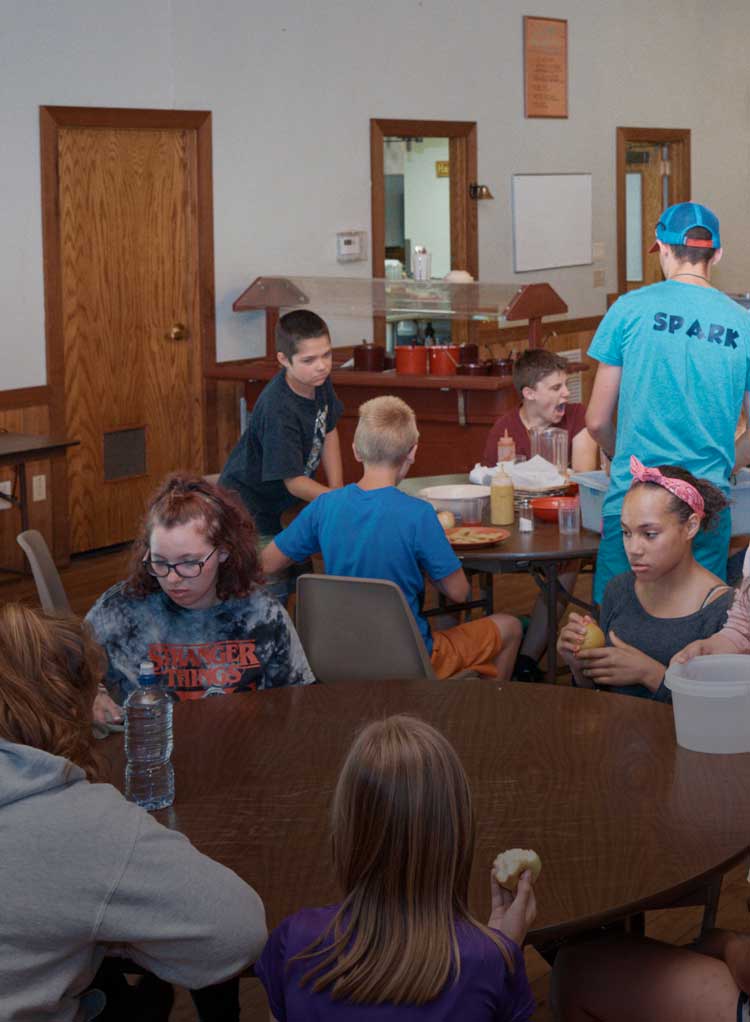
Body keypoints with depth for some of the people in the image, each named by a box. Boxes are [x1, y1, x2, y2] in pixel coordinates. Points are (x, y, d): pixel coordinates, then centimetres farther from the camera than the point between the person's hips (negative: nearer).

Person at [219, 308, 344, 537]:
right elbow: (293, 481, -27)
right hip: (247, 501, -7)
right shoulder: (279, 410, -32)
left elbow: (329, 433, 5)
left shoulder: (318, 379, -9)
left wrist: (337, 489, -2)